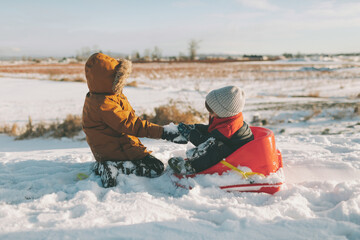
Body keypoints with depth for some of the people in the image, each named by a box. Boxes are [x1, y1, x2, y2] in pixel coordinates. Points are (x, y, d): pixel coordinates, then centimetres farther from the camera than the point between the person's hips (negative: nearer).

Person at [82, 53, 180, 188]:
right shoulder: (103, 105, -25)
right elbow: (131, 125, -29)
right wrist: (162, 132, -29)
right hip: (115, 150, -10)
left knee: (150, 159, 26)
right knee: (156, 168, -14)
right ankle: (112, 168, -16)